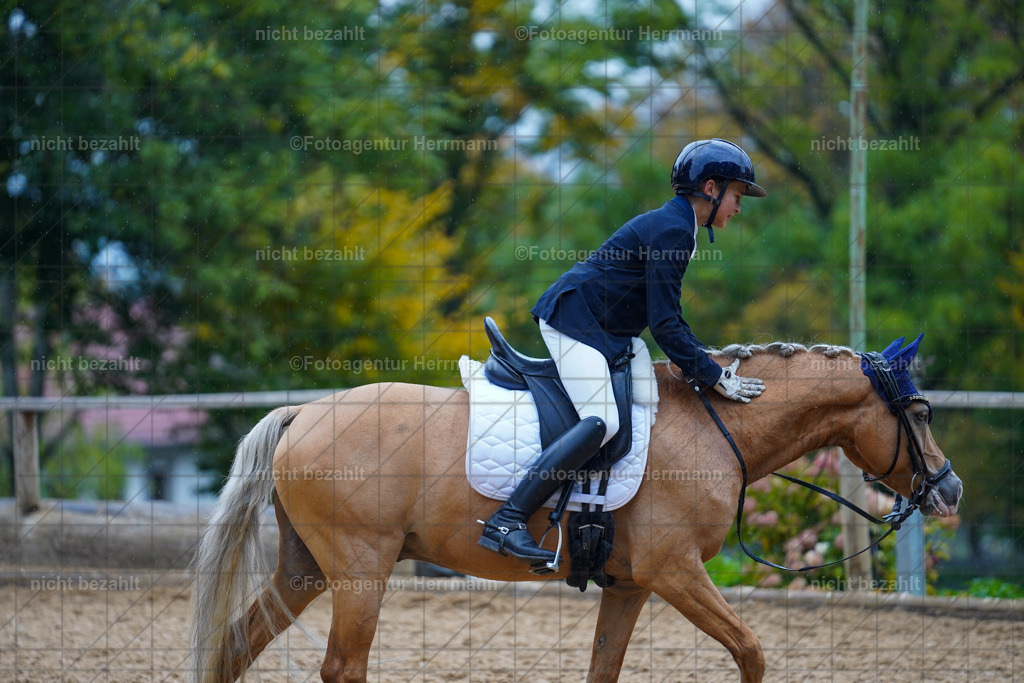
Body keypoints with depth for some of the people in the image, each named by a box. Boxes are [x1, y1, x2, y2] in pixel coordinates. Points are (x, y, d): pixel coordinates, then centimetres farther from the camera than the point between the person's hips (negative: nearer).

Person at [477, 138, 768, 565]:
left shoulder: (672, 224, 18)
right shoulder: (672, 230, -14)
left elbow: (665, 318, 26)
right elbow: (665, 324, -18)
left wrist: (697, 362, 18)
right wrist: (713, 377, -13)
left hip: (593, 328, 11)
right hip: (573, 319, -11)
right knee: (602, 422, -26)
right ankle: (506, 522, -31)